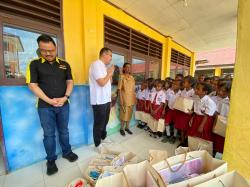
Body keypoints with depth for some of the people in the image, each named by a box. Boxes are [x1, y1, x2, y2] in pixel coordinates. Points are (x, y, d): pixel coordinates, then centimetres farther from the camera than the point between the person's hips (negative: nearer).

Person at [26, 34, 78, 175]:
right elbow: (32, 85, -5)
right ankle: (51, 160, 29)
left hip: (63, 105, 2)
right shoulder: (34, 64, 0)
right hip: (45, 106, -1)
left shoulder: (64, 64, 6)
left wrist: (65, 98, -12)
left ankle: (67, 152, 34)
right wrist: (49, 100, -14)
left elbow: (70, 82, 2)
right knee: (49, 134, 10)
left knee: (64, 131, 15)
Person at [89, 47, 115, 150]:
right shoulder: (96, 64, -14)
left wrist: (111, 73, 4)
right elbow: (102, 82, -24)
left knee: (105, 121, 23)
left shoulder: (104, 66, 15)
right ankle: (98, 144, 26)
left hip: (106, 99, 9)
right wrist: (110, 73, -9)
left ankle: (103, 137, 43)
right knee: (99, 123, 6)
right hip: (99, 101, -9)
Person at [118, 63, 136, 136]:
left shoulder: (132, 77, 9)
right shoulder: (121, 77, -7)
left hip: (131, 98, 6)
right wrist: (121, 100, -16)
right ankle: (122, 128, 24)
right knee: (124, 113, 4)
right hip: (124, 98, -5)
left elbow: (133, 89, 12)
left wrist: (135, 98, 10)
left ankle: (127, 127, 31)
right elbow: (119, 89, -11)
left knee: (129, 113, 13)